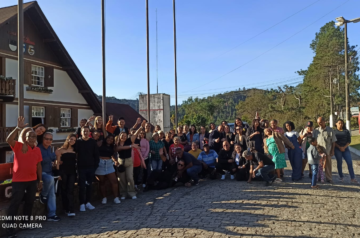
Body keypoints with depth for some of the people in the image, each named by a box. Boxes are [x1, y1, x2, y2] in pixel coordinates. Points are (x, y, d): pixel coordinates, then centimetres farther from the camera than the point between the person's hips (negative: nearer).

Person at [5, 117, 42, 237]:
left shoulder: (37, 149, 5)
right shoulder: (19, 146, -8)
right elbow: (9, 140, -28)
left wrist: (40, 180, 11)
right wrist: (18, 128, -36)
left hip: (32, 180, 5)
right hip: (18, 180, -5)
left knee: (30, 202, 15)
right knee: (15, 203, 1)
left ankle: (26, 222, 31)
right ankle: (10, 227, 10)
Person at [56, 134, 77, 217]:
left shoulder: (74, 150, 10)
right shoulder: (61, 150, 2)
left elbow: (76, 162, 10)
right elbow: (58, 162, -1)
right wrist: (59, 173, -7)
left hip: (72, 172, 1)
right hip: (63, 172, -1)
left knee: (70, 190, -6)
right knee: (64, 190, 6)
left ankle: (71, 210, -11)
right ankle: (66, 208, 17)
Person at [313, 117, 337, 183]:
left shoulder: (330, 130, 1)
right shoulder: (316, 130, 4)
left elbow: (333, 141, 3)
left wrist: (332, 151, 0)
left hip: (327, 151, -1)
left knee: (328, 165, 7)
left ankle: (329, 178, 19)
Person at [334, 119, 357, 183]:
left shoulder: (346, 131, 8)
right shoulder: (334, 132, 4)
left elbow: (349, 141, 3)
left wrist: (344, 147, -11)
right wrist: (340, 147, -13)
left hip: (345, 149, 1)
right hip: (337, 149, -1)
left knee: (350, 162, -7)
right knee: (339, 163, 2)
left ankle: (352, 178, -4)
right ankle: (341, 177, 14)